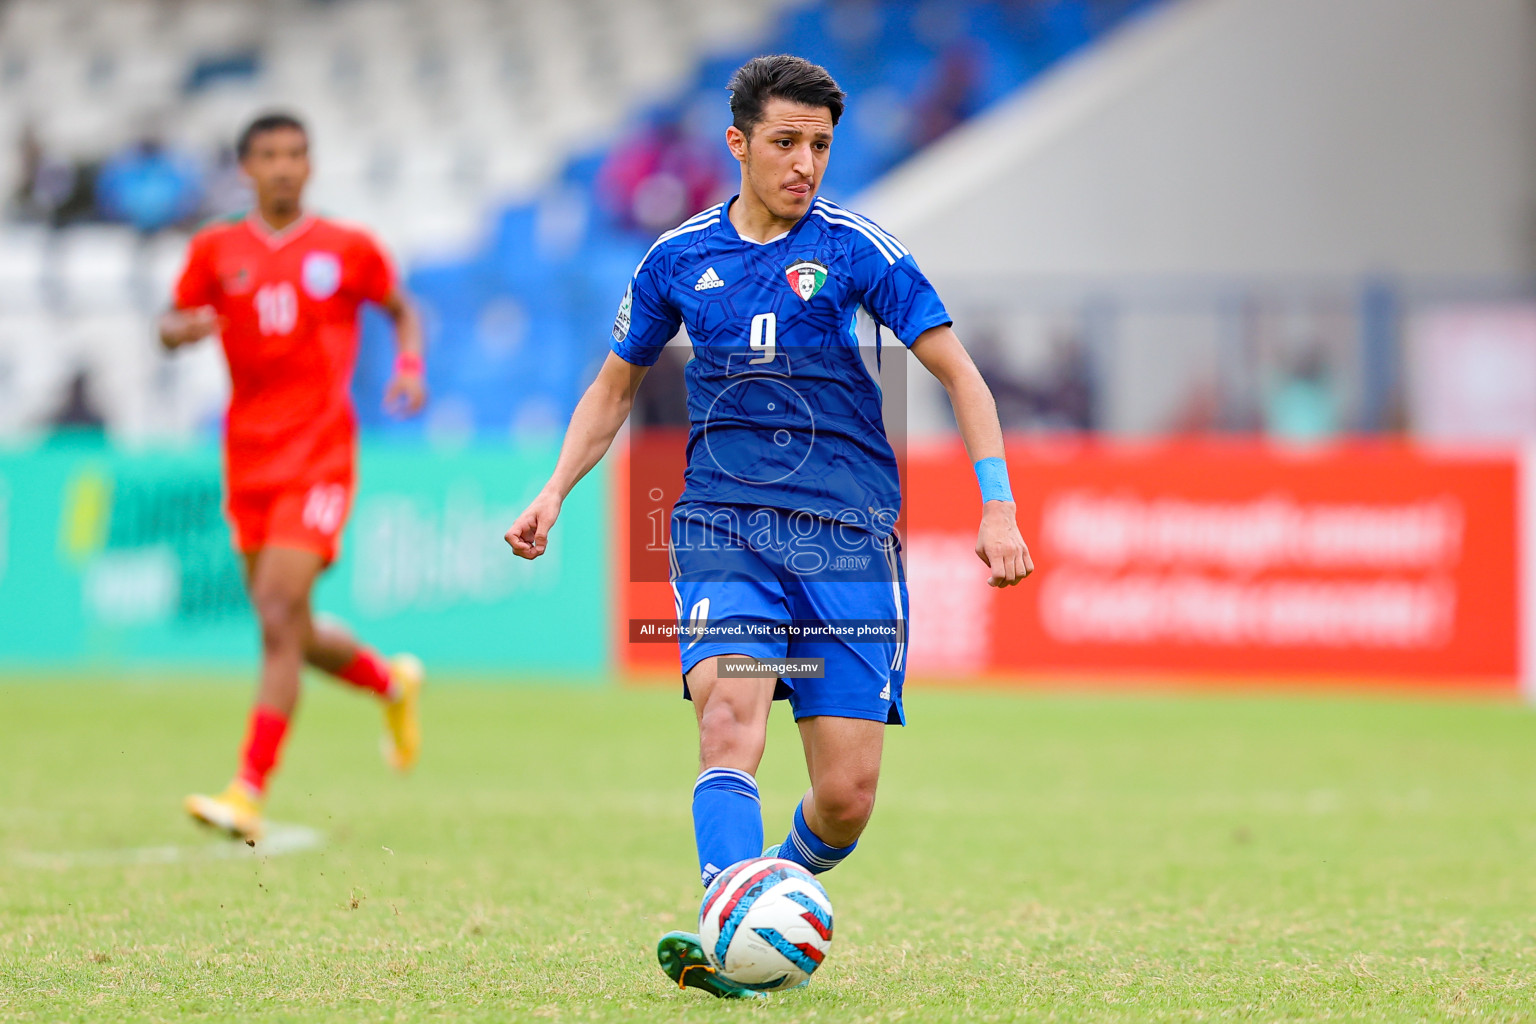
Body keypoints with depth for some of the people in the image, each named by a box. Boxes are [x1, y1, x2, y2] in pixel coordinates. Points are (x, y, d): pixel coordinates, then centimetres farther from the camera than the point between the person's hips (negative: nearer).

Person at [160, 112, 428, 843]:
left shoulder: (347, 249, 3)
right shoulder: (217, 250, 7)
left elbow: (401, 312, 17)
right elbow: (169, 327, 13)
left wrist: (410, 367, -2)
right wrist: (187, 328, -11)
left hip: (320, 458, -4)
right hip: (249, 458, 4)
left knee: (280, 615, -18)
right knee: (288, 635, 9)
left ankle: (249, 794, -21)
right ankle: (391, 682, 41)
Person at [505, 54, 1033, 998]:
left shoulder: (855, 249, 0)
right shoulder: (680, 257, 8)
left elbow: (958, 371, 1)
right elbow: (616, 386, 22)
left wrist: (997, 506, -8)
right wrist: (556, 491, 9)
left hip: (849, 537, -1)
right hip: (723, 526, 1)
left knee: (847, 796, -5)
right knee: (730, 719, -26)